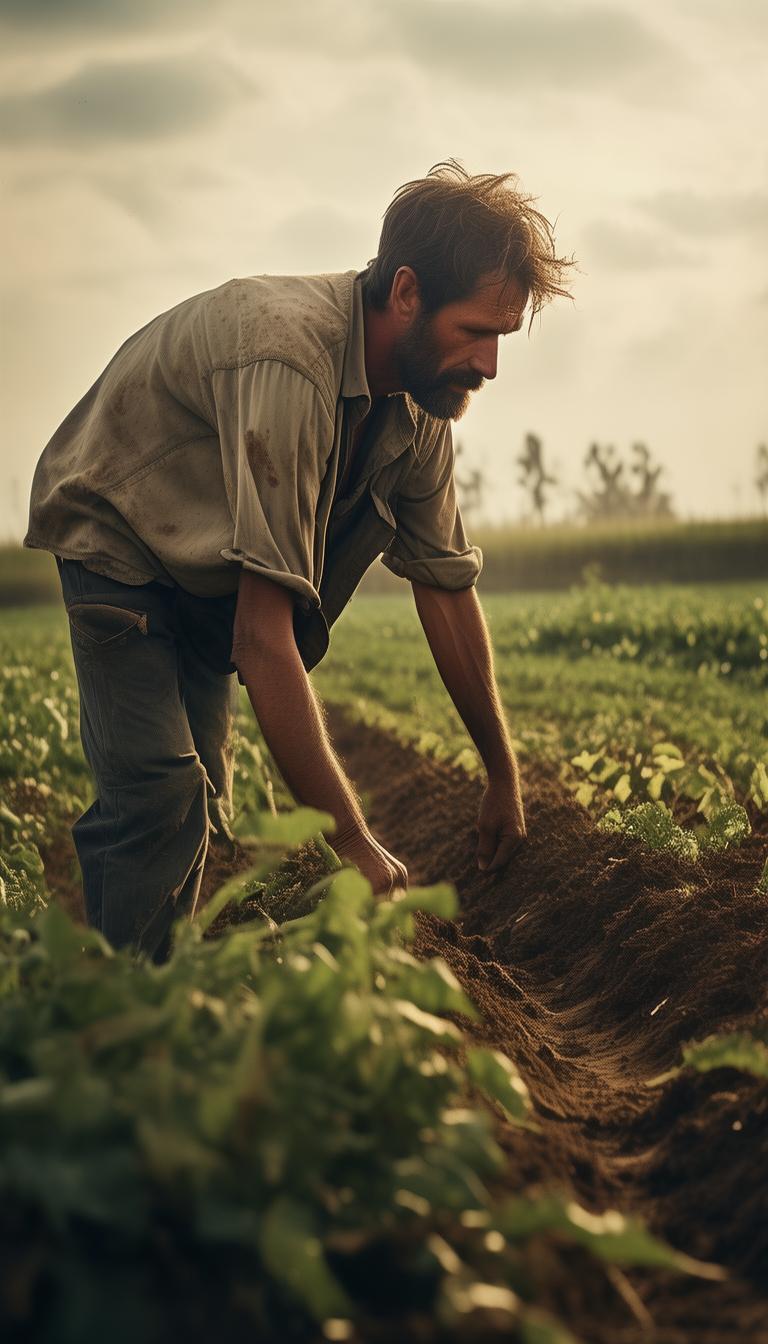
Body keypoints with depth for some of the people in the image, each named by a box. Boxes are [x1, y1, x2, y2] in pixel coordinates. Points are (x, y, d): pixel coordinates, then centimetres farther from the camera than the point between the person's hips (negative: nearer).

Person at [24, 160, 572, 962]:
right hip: (117, 537, -7)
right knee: (160, 795, -21)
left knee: (201, 808, 6)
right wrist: (355, 846, -42)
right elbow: (263, 640, -44)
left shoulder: (418, 400, -14)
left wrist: (503, 774, 5)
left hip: (209, 576, 7)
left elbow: (446, 587, -1)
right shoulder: (287, 360, -41)